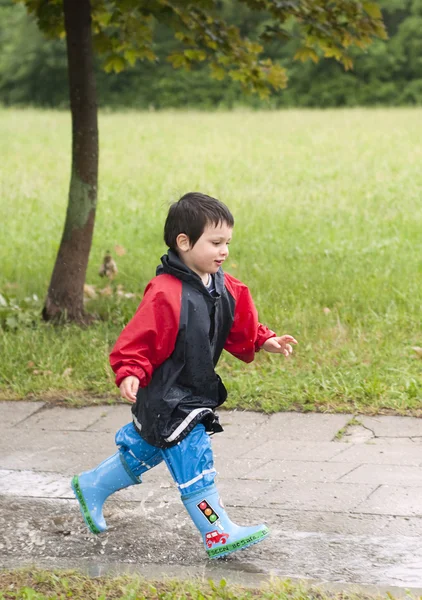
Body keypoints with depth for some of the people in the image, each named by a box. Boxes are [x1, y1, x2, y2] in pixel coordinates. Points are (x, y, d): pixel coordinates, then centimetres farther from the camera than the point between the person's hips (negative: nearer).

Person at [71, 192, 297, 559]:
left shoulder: (226, 289, 2)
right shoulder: (166, 294, -25)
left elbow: (241, 331, 14)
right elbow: (137, 341, -24)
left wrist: (265, 342, 0)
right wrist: (130, 374, -36)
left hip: (196, 394, 10)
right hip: (166, 401, -9)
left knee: (142, 453, 23)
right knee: (194, 466, -5)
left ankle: (92, 487, 43)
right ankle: (219, 535, 3)